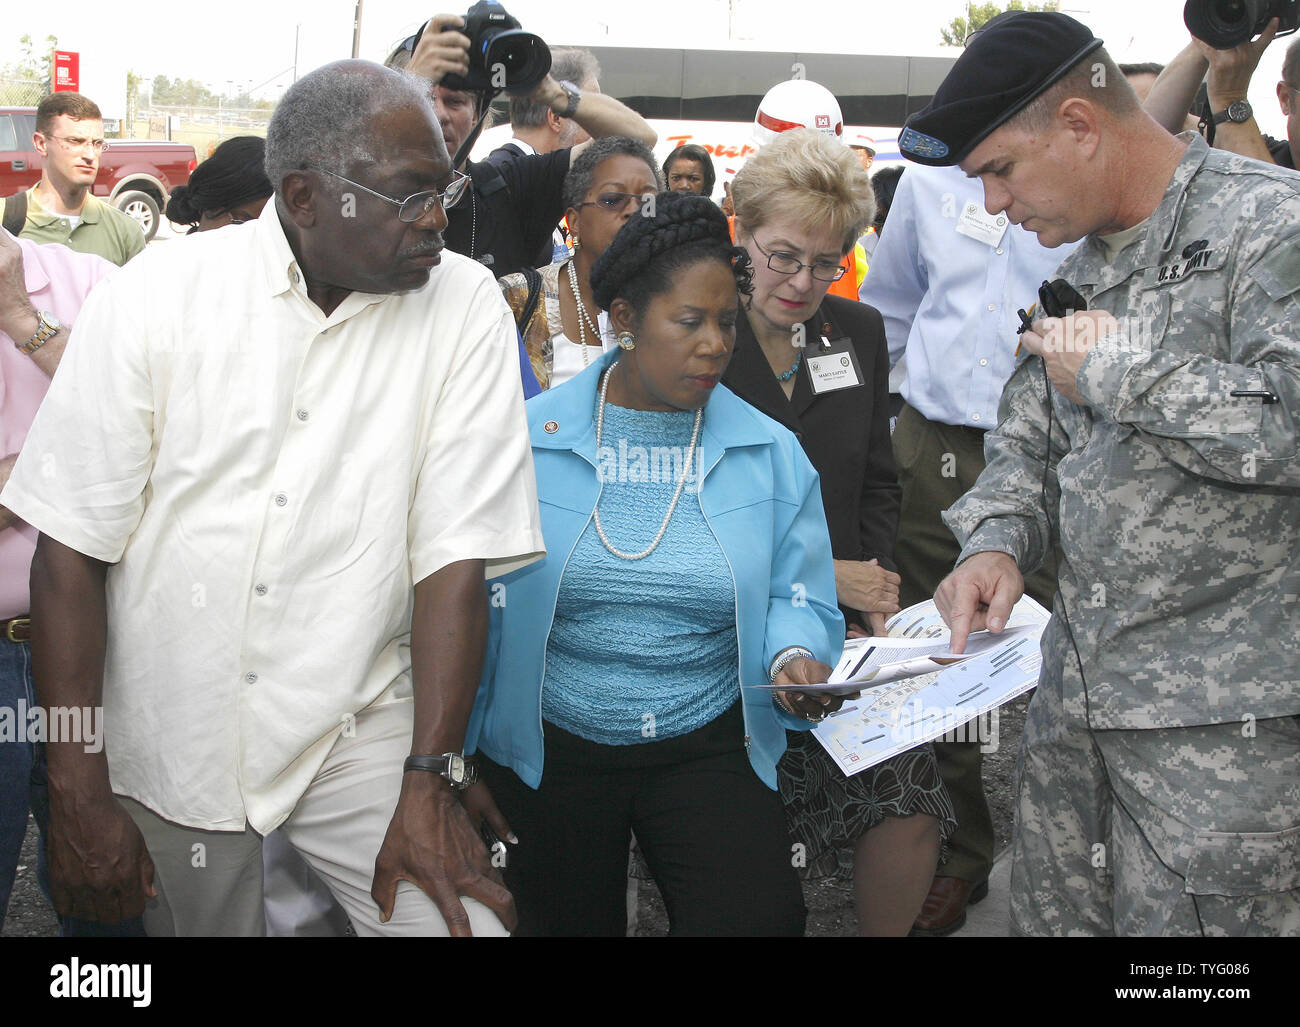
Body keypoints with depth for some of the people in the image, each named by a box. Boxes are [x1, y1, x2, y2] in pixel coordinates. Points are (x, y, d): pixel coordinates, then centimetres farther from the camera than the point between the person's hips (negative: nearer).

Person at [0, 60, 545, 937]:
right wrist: (79, 795, -10)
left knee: (470, 921, -14)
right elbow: (72, 547, -8)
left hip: (357, 731, 0)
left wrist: (431, 779, -15)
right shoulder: (153, 297, -9)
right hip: (169, 733, 0)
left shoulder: (465, 308, -8)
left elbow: (454, 552, -10)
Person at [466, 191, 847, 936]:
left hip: (709, 750, 1)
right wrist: (458, 760, 1)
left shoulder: (771, 455, 1)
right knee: (568, 925, 10)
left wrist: (794, 657, -19)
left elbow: (793, 598, 4)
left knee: (760, 916, -17)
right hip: (549, 754, 0)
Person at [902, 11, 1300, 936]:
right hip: (1076, 689, 8)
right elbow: (1027, 442, 21)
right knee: (1052, 914, 14)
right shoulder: (1080, 267, 15)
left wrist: (1126, 371, -15)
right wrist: (997, 541, 1)